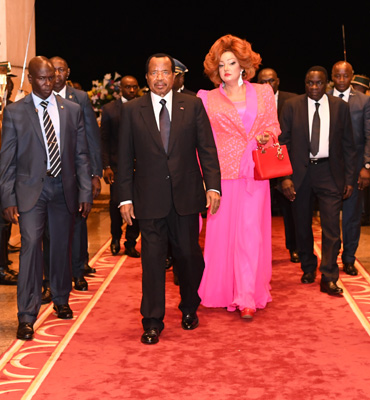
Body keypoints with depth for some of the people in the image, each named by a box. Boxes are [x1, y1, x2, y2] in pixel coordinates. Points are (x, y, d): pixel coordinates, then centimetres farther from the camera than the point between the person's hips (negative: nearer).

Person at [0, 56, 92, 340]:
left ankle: (61, 300, 32)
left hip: (64, 188, 3)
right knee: (31, 244, -12)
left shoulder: (72, 110, 7)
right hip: (31, 188, -2)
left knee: (62, 245, 11)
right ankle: (27, 317, -7)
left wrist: (86, 192, 2)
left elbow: (81, 155, 8)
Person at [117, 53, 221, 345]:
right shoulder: (132, 110, 4)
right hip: (150, 198, 0)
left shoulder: (193, 105, 4)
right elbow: (125, 158, 4)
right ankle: (153, 322, 14)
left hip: (186, 196, 1)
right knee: (152, 259, 2)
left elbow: (207, 149, 3)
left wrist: (213, 186, -7)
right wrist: (126, 197, -1)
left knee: (189, 255, 9)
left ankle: (189, 309, 32)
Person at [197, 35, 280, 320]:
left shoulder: (263, 92, 11)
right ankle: (222, 290, 21)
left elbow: (273, 125, 16)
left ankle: (247, 297, 0)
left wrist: (267, 135, -8)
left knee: (250, 231, -4)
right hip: (222, 173, 0)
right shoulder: (207, 98, 7)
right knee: (221, 231, 3)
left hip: (254, 173, 1)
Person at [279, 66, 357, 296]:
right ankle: (308, 268, 32)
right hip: (300, 173, 1)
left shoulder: (340, 107, 3)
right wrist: (285, 177, -8)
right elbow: (283, 143, 0)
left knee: (331, 226, -7)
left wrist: (349, 179, 0)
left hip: (329, 172, -1)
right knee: (302, 226, 12)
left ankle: (329, 279, 2)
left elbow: (348, 145, 5)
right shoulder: (292, 106, 1)